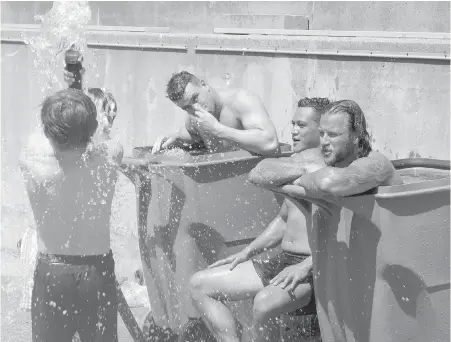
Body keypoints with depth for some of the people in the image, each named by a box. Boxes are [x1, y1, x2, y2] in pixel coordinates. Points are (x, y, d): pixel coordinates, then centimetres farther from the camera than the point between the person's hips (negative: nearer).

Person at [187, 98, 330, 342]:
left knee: (265, 302, -39)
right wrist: (247, 252, 17)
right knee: (199, 284, 5)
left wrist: (304, 267, -26)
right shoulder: (297, 165, 16)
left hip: (314, 267, -9)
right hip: (283, 262, 10)